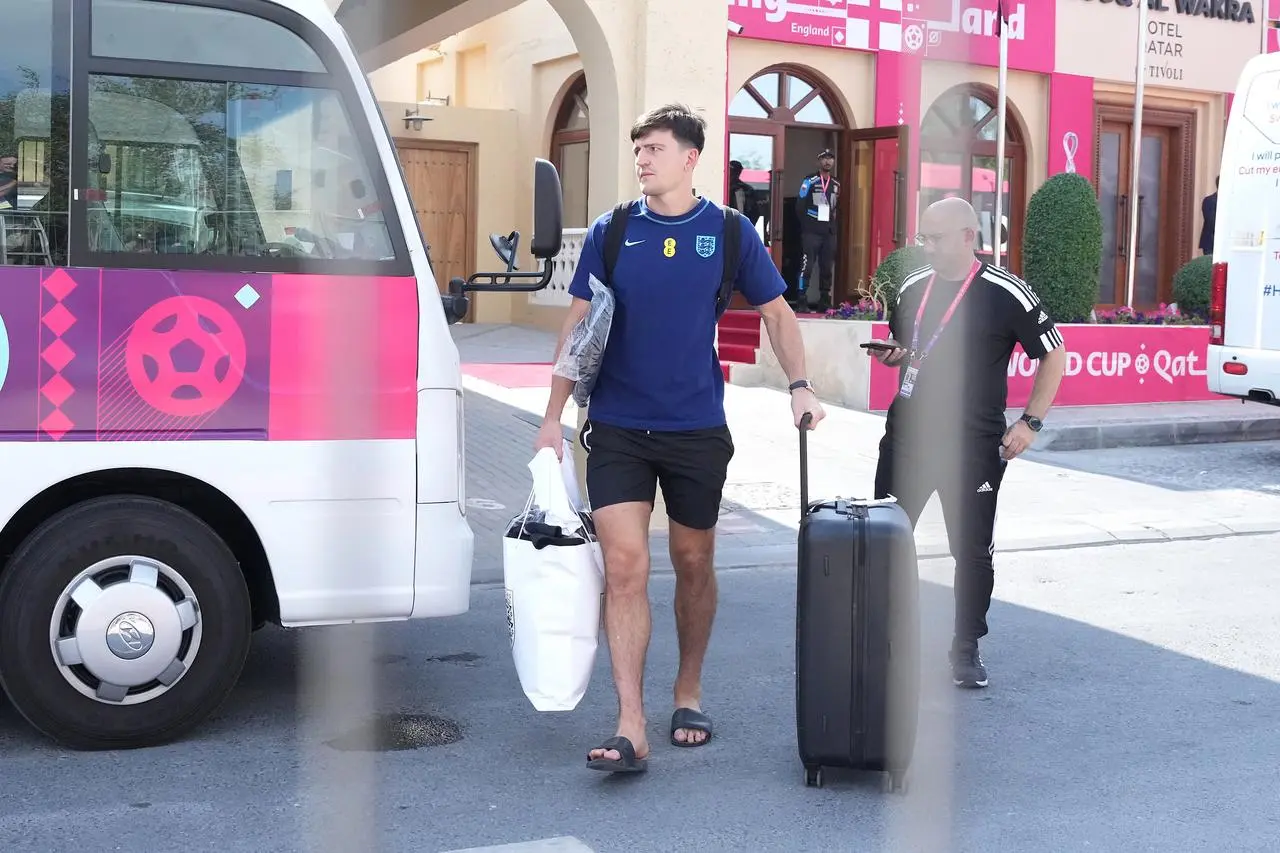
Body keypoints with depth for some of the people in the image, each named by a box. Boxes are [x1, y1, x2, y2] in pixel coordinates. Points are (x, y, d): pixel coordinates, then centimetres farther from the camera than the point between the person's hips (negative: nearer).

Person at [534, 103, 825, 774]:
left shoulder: (729, 232, 0)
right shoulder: (610, 233, 1)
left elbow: (776, 313, 9)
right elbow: (578, 324, 4)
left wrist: (800, 386, -3)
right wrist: (554, 416, 0)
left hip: (697, 428, 1)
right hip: (617, 429, 0)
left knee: (694, 564, 12)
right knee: (624, 566, -9)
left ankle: (688, 694, 31)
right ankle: (630, 728, -7)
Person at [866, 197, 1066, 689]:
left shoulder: (1006, 294, -9)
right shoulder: (913, 287, 7)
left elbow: (1054, 355, -2)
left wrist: (1031, 422, -8)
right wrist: (893, 354, -1)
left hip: (973, 446, -4)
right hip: (907, 436, 4)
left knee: (972, 551, 6)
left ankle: (966, 649, 21)